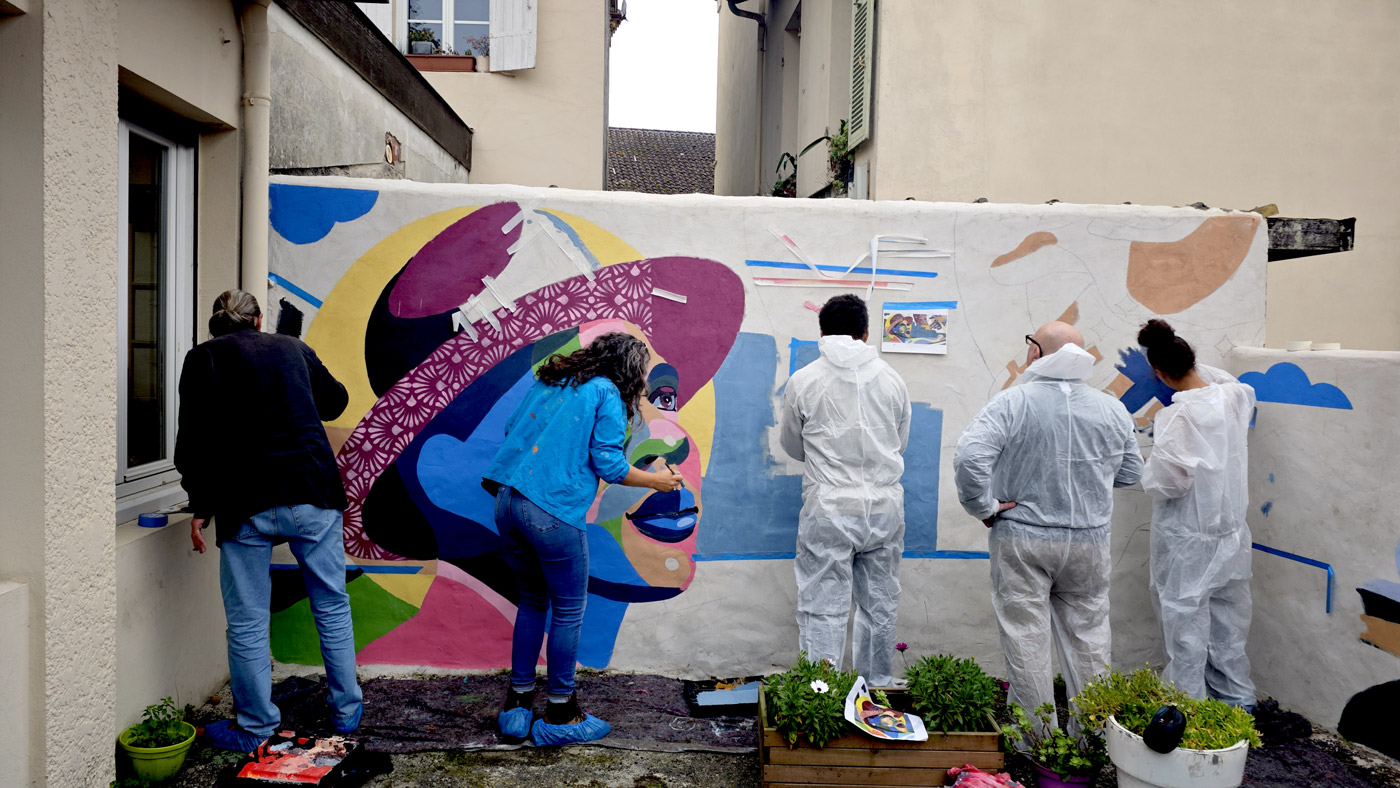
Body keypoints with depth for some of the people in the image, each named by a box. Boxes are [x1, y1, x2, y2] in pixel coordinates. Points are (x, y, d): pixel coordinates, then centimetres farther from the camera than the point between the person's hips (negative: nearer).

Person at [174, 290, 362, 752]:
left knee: (247, 622, 9)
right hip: (314, 495, 3)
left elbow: (195, 436, -4)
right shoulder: (294, 348, 14)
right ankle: (347, 711, 24)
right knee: (332, 607, 15)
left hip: (246, 505, -2)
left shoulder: (204, 358, 5)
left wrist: (200, 506, 2)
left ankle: (254, 728, 19)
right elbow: (334, 401, 30)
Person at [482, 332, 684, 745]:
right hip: (554, 512, -7)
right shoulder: (607, 394, -2)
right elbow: (608, 464, -6)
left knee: (532, 599, 21)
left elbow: (512, 429, 19)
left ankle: (518, 702, 27)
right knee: (568, 609, 8)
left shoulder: (549, 380, 17)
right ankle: (560, 714, 19)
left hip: (507, 500, 7)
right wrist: (656, 479, 8)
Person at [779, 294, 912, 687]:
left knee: (823, 611, 2)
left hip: (829, 510, -3)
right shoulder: (892, 379, 3)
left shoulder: (804, 381, -4)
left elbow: (793, 446, 8)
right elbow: (901, 443, 14)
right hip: (885, 508, 3)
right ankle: (878, 691, 26)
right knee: (880, 609, 15)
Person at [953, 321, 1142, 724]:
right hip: (1089, 541, 4)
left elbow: (969, 456, -24)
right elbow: (1130, 473, 11)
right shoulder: (1112, 409, 1)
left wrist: (983, 507, -11)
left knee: (1026, 638, 6)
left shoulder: (1012, 403, -12)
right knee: (1088, 637, 16)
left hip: (1021, 541, -3)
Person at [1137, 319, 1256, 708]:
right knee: (1228, 618, 20)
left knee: (1186, 621, 5)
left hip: (1188, 540, -7)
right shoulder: (1235, 396, -4)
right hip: (1231, 529, 7)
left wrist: (1148, 469, -3)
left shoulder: (1177, 416, -24)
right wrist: (1195, 368, 29)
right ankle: (1238, 696, 33)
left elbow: (1169, 481, -22)